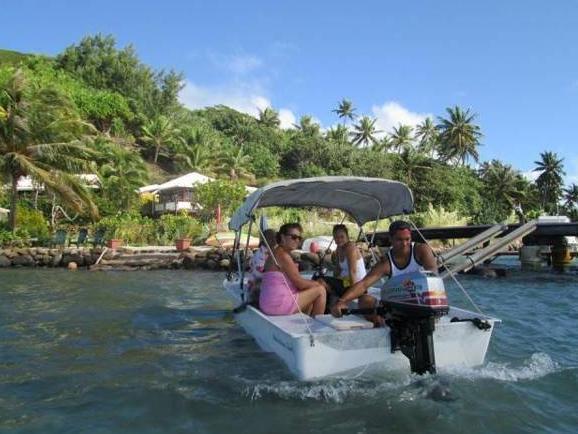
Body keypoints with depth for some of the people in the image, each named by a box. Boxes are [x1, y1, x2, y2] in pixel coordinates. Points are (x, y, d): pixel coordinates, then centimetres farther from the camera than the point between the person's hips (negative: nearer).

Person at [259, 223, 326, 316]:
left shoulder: (275, 253, 16)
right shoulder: (283, 255, -14)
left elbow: (294, 281, 18)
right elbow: (300, 283, -12)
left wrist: (313, 282, 8)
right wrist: (317, 283, 5)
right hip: (278, 304, -10)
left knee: (310, 295, 28)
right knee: (320, 290, -2)